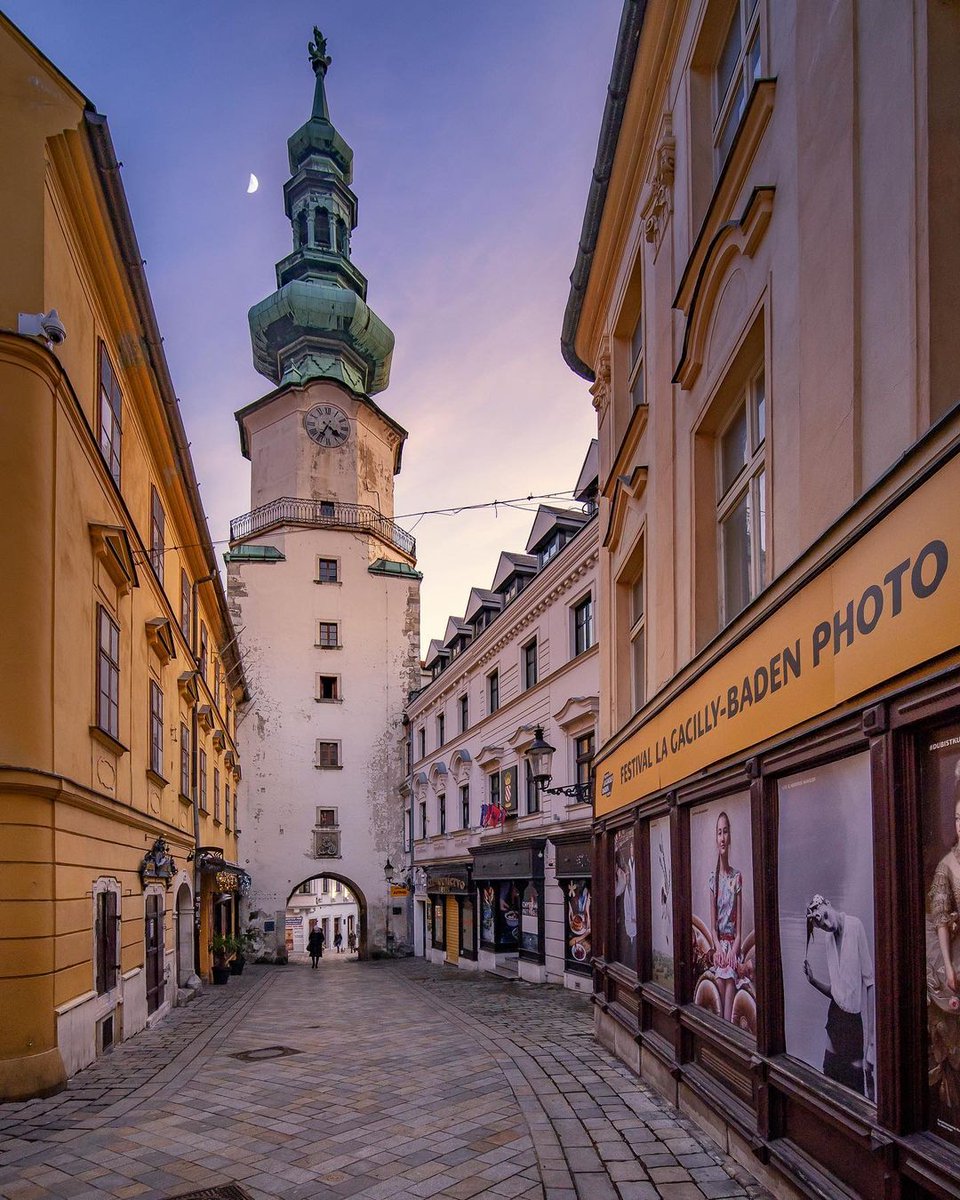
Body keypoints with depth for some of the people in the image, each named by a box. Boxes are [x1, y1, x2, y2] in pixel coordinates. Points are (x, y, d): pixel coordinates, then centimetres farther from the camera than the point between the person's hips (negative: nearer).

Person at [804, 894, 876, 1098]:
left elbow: (869, 984, -16)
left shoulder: (855, 926, -14)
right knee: (831, 1074, 10)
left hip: (856, 1018, -7)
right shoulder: (831, 938, 9)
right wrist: (813, 980, -5)